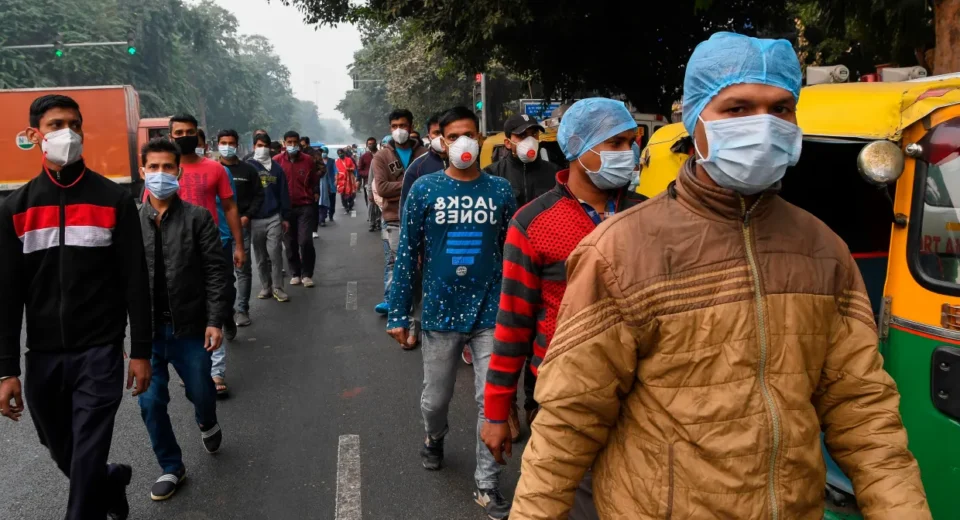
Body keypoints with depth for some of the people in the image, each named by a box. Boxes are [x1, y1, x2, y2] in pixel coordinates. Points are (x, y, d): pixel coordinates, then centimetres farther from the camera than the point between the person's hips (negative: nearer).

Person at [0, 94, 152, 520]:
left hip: (100, 352, -3)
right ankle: (111, 482, 47)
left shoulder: (114, 199, -2)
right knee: (63, 454, 17)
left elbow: (135, 281, -3)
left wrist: (141, 351, -5)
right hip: (43, 356, 3)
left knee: (87, 460, -4)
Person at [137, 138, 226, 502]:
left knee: (201, 393, 12)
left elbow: (216, 271, -6)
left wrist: (215, 321, -11)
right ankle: (172, 468, 27)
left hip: (190, 328, -1)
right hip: (146, 330, 2)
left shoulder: (198, 218, -4)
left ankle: (207, 424, 49)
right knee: (151, 404, 6)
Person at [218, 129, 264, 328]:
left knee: (243, 269, 1)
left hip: (241, 225, 0)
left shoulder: (248, 169, 7)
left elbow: (258, 195, 8)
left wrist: (248, 216, -4)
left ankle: (241, 309, 7)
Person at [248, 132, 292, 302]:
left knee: (275, 254, -4)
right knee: (261, 256, 9)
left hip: (274, 218, 0)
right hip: (255, 219, 0)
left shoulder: (276, 168, 6)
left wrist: (286, 217, 2)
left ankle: (277, 288, 5)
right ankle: (265, 287, 19)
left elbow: (284, 194, 6)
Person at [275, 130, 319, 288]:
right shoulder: (276, 161, -3)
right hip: (285, 207, 1)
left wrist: (315, 194, 2)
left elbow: (315, 180, 12)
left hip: (305, 206, -1)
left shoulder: (308, 160, 0)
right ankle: (295, 274, 21)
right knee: (291, 243, 9)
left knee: (305, 241, -8)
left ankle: (307, 274, 6)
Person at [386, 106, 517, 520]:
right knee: (435, 400, 15)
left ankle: (487, 486, 18)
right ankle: (434, 439, 49)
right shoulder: (425, 189, -4)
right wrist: (398, 314, -3)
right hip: (440, 312, 0)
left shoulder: (500, 190, -1)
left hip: (491, 312, 0)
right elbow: (407, 253, -2)